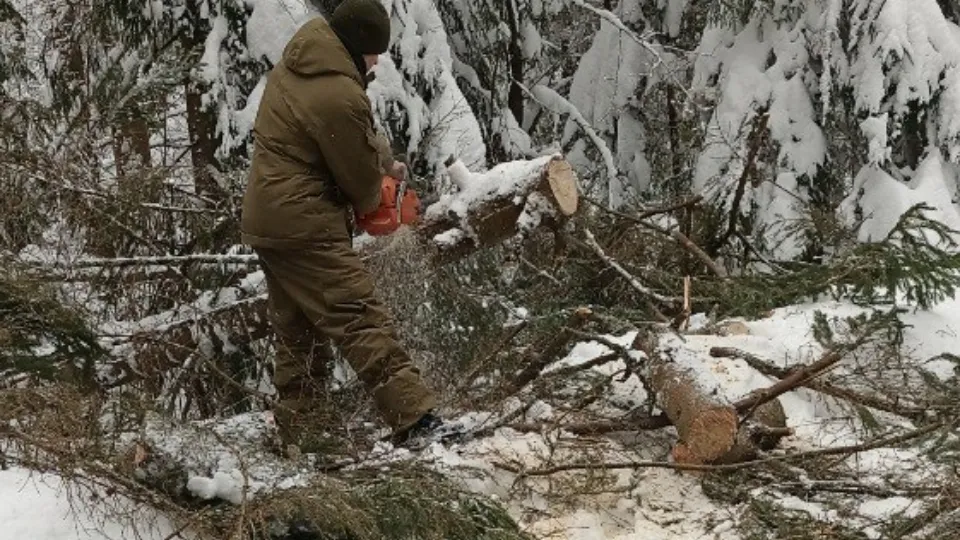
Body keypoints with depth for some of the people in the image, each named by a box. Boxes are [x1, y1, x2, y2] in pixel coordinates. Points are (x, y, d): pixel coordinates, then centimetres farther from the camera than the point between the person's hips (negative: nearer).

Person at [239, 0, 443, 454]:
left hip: (266, 222, 10)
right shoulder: (339, 97, -21)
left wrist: (383, 161, 9)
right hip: (305, 225, -10)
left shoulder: (293, 64, 9)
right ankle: (415, 421, -17)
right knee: (362, 321, -13)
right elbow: (360, 176, -8)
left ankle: (291, 440, 20)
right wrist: (370, 202, 12)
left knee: (297, 337, 15)